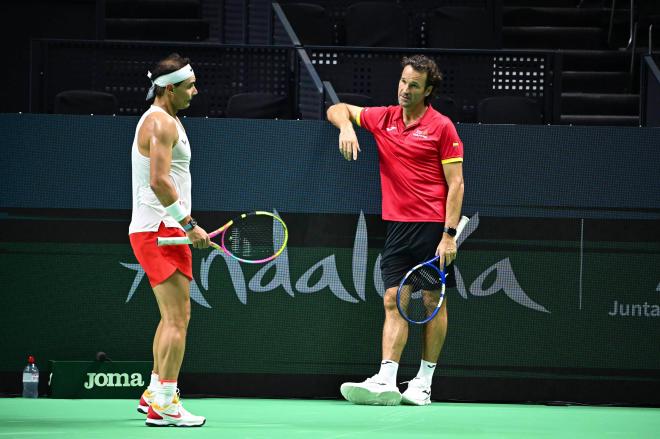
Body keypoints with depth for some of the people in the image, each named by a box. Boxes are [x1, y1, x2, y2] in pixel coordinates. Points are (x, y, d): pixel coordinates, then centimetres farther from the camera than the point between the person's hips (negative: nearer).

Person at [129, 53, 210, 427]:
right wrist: (189, 225, -20)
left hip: (151, 231, 11)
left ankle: (155, 392, 27)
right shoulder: (162, 123, -13)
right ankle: (164, 405, -15)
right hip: (161, 231, -11)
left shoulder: (162, 120, 20)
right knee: (178, 318, -13)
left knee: (171, 317, 19)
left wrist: (184, 225, 22)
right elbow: (159, 182, -22)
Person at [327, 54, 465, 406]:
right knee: (393, 301, -4)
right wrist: (346, 126, -3)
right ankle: (387, 381, -12)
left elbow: (455, 184, -6)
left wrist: (449, 235, -14)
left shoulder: (441, 127, -4)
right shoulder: (383, 119, 10)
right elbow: (337, 110, 21)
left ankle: (424, 382, 10)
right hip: (397, 226, 4)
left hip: (433, 226, -4)